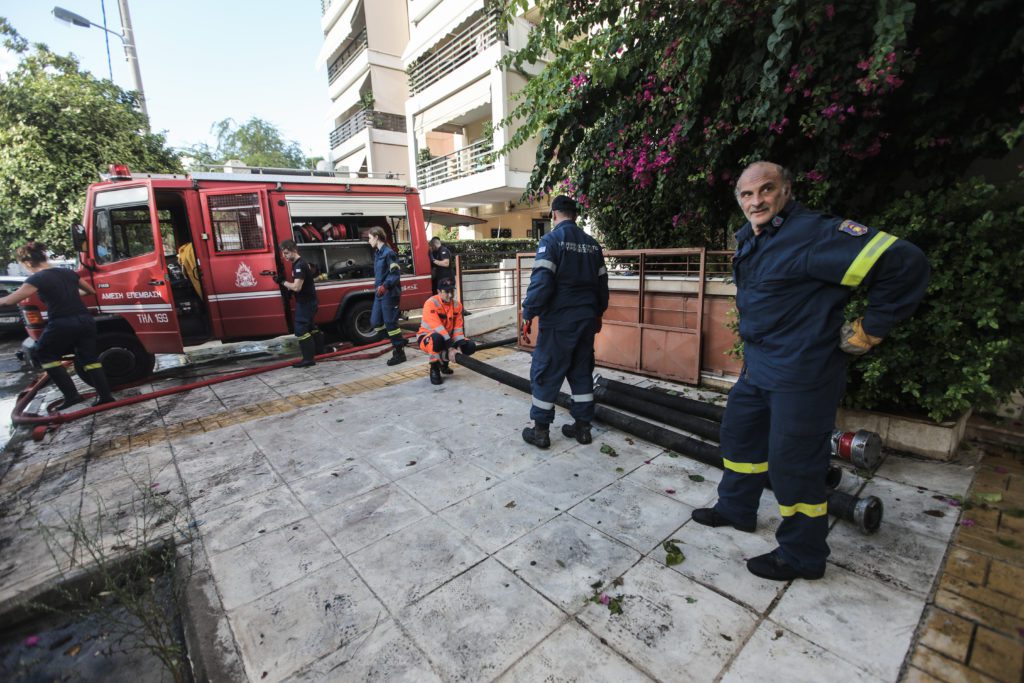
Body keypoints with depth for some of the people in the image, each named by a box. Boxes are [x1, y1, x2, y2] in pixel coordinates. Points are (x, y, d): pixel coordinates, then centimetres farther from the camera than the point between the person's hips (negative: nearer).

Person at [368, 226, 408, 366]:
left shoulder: (388, 253, -12)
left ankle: (399, 353, 5)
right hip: (379, 294, 9)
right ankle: (399, 341, 22)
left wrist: (385, 286, -29)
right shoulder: (378, 253, 16)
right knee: (375, 322, 9)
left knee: (390, 323, -5)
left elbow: (396, 274, -18)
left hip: (389, 294, -9)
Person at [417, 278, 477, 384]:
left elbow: (457, 328, -5)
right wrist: (451, 347, -39)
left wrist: (459, 345, -21)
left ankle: (444, 361, 14)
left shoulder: (457, 305, -3)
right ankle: (434, 369, -15)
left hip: (448, 338, 6)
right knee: (437, 338, -41)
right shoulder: (431, 303, -23)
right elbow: (437, 328, -32)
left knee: (470, 346, -11)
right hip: (427, 339, -6)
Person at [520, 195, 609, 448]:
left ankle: (540, 430, 11)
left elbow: (541, 281, -18)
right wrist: (598, 313, 25)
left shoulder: (551, 240, -9)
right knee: (582, 372, 14)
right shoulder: (592, 244, 11)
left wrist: (528, 315, -13)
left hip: (558, 321, -6)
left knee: (546, 373, 3)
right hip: (587, 320, 6)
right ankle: (582, 427, 21)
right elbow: (602, 282, 14)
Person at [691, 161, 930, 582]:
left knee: (792, 463, 2)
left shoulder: (815, 234, -19)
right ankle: (736, 510, 41)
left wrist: (870, 330, -16)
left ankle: (801, 557, 24)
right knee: (739, 435, 19)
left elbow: (905, 264, -22)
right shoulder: (747, 238, 8)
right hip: (757, 366, 9)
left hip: (802, 373, -9)